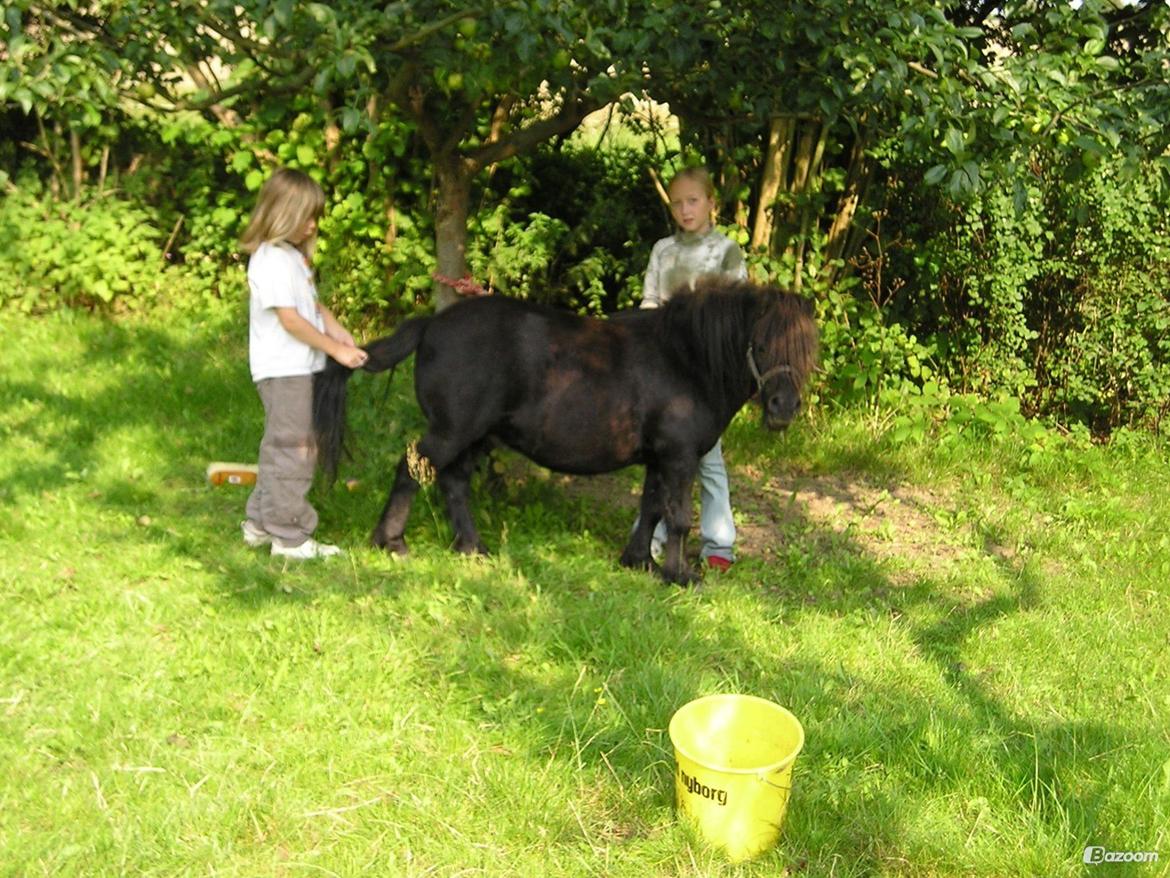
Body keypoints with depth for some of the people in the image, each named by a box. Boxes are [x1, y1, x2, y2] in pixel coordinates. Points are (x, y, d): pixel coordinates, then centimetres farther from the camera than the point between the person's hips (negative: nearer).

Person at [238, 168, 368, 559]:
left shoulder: (294, 256, 14)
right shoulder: (271, 261, -16)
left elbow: (313, 305, 19)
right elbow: (290, 319, -20)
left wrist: (341, 333, 3)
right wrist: (337, 350, -16)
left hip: (300, 369, 10)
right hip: (282, 370, -10)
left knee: (292, 448, 17)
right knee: (290, 450, -4)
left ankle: (260, 523, 27)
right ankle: (289, 536, 4)